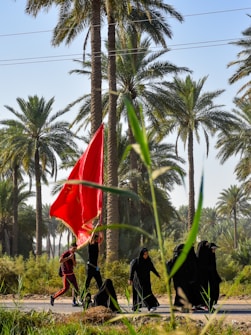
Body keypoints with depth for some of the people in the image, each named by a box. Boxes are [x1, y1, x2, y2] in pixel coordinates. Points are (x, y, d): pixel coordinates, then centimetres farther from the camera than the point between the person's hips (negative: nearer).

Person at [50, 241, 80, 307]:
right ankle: (53, 297, 4)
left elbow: (75, 264, 8)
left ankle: (74, 302, 6)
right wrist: (68, 257, -27)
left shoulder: (73, 255, 11)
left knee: (76, 287, 0)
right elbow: (60, 261, -29)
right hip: (65, 274, -8)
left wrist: (72, 259, -10)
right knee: (66, 288, -11)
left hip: (71, 273, 8)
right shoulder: (65, 253, -14)